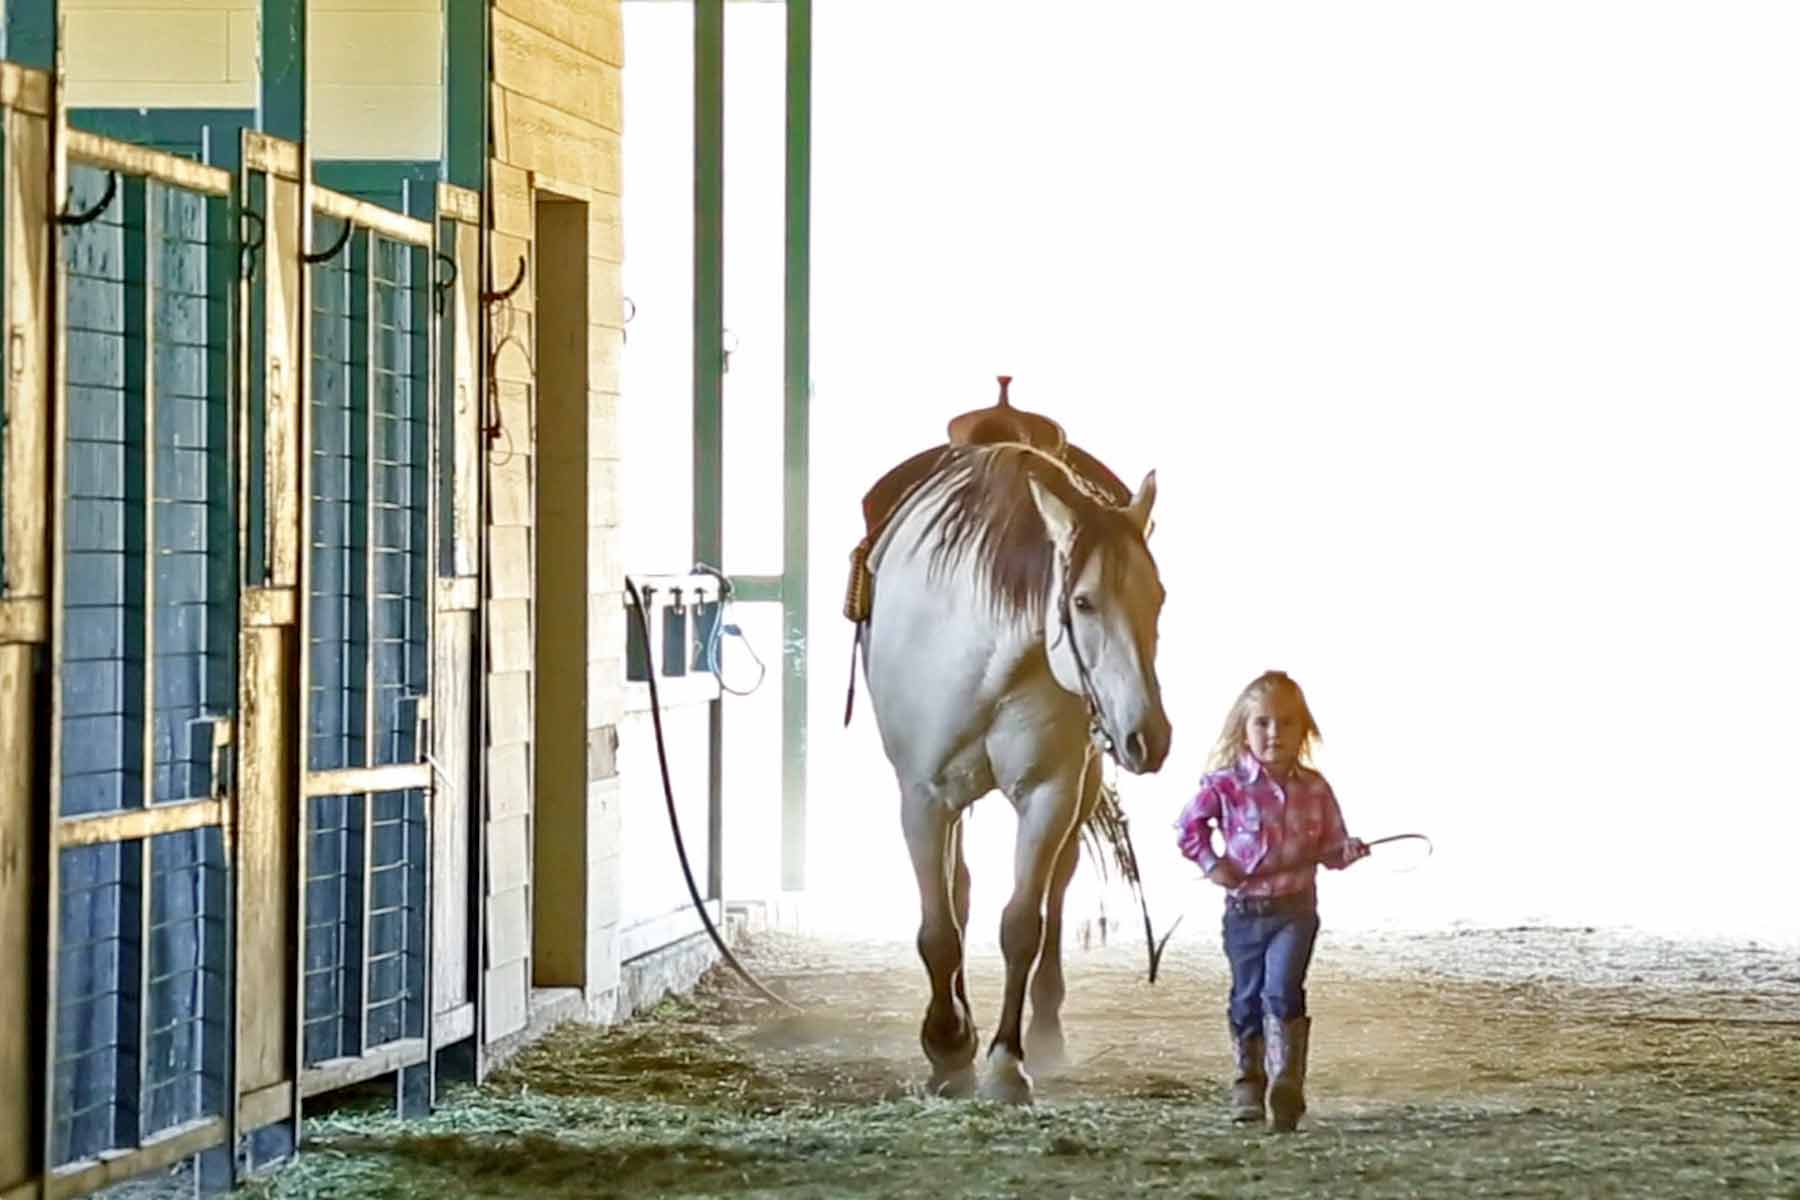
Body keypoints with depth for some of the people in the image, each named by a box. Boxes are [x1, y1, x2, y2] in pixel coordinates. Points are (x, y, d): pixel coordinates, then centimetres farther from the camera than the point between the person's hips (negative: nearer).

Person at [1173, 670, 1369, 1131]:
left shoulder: (1314, 789, 0)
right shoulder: (1226, 786, -7)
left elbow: (1329, 846, 7)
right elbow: (1188, 826, 5)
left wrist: (1347, 851, -14)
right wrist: (1211, 863, -6)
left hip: (1295, 907, -1)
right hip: (1244, 908, 1)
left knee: (1282, 991, -15)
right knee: (1247, 998, 10)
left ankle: (1287, 1082, -16)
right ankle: (1249, 1080, 26)